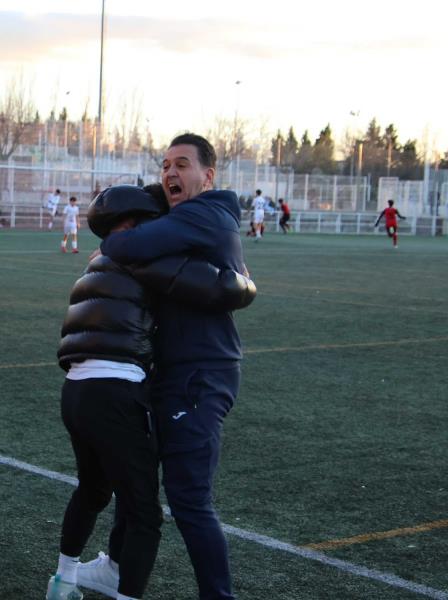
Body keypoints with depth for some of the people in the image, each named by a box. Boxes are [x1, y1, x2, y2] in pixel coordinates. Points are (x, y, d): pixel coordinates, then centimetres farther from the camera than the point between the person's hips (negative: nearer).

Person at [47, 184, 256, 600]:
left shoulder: (105, 267, 22)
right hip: (112, 393, -9)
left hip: (77, 390, 9)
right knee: (144, 516, 0)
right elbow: (220, 289, -11)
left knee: (92, 489, 32)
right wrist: (245, 285, 13)